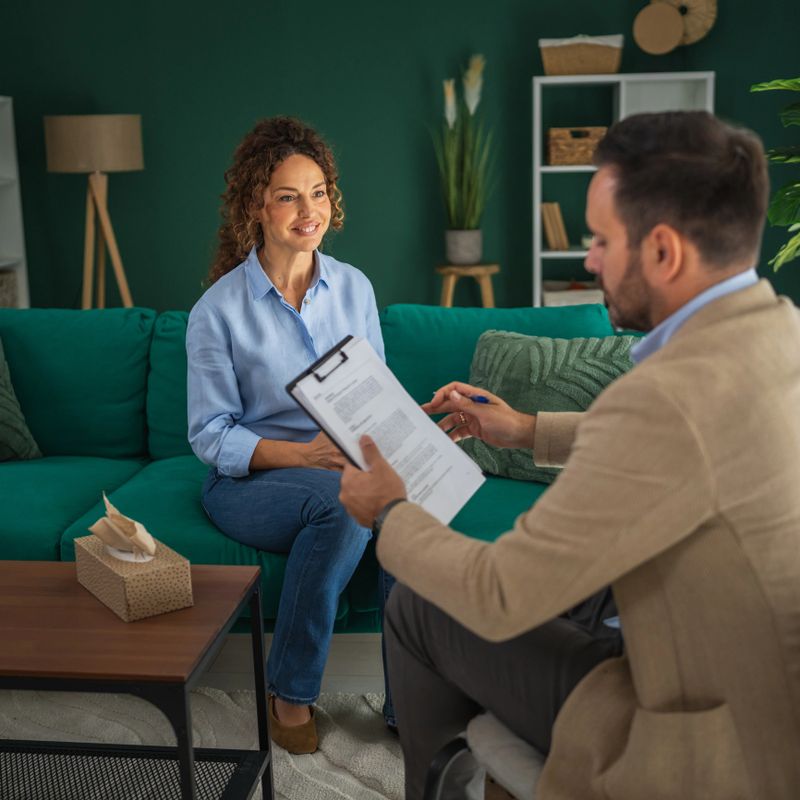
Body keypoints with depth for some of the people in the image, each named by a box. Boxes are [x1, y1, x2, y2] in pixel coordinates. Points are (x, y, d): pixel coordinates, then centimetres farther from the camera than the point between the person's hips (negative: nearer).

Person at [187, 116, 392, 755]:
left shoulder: (354, 288, 6)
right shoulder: (219, 309, -6)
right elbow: (211, 436, -7)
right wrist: (303, 453, -22)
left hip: (346, 468, 3)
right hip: (247, 481, -3)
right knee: (344, 499, -36)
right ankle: (290, 691, -14)